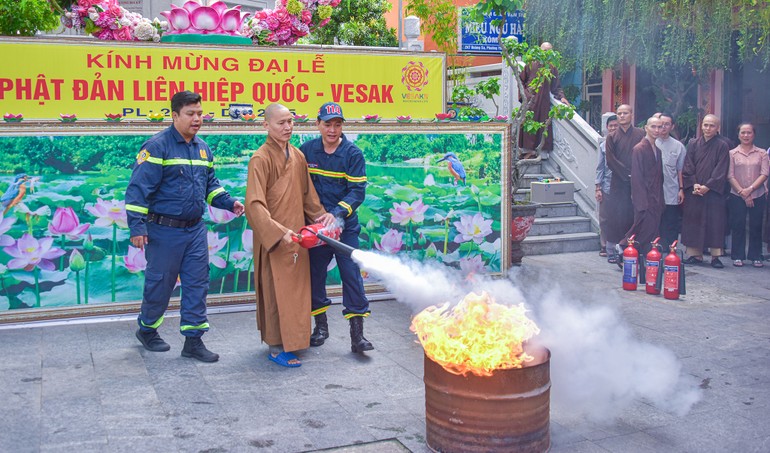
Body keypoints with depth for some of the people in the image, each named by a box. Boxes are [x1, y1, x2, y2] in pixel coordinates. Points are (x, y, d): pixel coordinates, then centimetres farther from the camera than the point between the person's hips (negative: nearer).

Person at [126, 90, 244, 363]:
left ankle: (193, 340, 13)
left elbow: (210, 185, 21)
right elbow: (138, 189, -15)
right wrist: (137, 227, -20)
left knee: (197, 283, 5)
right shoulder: (157, 146, -12)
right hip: (164, 230, -6)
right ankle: (146, 330, 30)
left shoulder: (203, 148, 11)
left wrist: (229, 203, 5)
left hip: (195, 228, 6)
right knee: (160, 283, 6)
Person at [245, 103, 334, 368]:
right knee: (277, 291, -1)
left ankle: (290, 339, 30)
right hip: (273, 238, -7)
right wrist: (279, 232, -29)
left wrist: (321, 215, 5)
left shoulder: (298, 156, 8)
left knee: (296, 289, 15)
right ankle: (277, 348, 9)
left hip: (296, 236, 7)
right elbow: (254, 205, -21)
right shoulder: (261, 159, -14)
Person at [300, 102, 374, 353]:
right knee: (315, 274, 9)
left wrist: (337, 213, -23)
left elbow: (357, 191, -11)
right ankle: (321, 326, 26)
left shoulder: (353, 153, -7)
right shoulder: (306, 150, 2)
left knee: (352, 276, -4)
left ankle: (357, 333, 1)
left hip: (345, 226, -3)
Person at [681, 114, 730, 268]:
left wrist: (707, 186, -13)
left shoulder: (722, 146, 2)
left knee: (715, 222, -2)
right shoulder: (693, 144, 8)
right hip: (693, 191, 2)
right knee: (693, 222, 2)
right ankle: (695, 254, 9)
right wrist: (694, 184, -9)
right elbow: (688, 167, 5)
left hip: (714, 191, -2)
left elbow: (721, 171, -4)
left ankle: (715, 256, 3)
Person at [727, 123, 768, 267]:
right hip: (737, 196, 0)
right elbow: (730, 176, -2)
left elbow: (765, 173, -2)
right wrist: (742, 192, -9)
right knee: (738, 226, 1)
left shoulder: (761, 153, 6)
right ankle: (738, 256, 10)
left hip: (758, 195, 1)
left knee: (756, 227, 3)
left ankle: (756, 257, 12)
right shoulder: (732, 153, 4)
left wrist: (750, 189, -13)